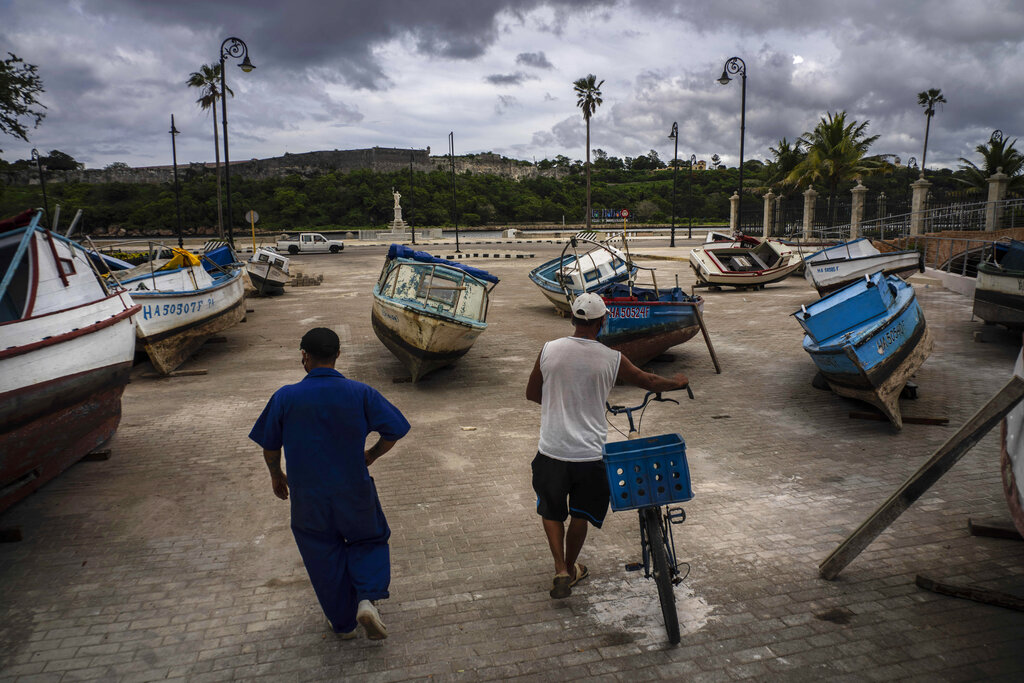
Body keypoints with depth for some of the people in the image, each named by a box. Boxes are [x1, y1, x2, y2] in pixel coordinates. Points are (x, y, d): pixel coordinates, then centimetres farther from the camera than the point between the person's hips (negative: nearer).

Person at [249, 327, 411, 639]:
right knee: (370, 539, 24)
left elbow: (269, 446, -3)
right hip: (355, 493, 0)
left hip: (308, 499, 0)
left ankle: (342, 622, 33)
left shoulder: (285, 397, -12)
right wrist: (371, 455, 7)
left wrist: (276, 476, 17)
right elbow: (395, 429, -11)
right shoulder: (360, 393, -12)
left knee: (325, 558, 20)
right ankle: (367, 598, 2)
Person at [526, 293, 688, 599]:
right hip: (589, 453, 0)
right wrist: (677, 381, 28)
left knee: (551, 510, 21)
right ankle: (572, 569, 38)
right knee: (580, 515, 20)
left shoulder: (549, 350, -7)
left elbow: (531, 393, 6)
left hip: (552, 450, 0)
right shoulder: (612, 359, -8)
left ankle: (561, 571, 13)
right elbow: (649, 382, 8)